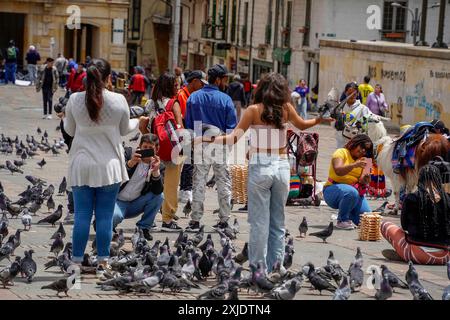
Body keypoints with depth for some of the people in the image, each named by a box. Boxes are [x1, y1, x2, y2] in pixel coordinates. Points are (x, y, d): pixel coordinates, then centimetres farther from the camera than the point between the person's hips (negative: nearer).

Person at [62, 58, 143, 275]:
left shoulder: (75, 100, -6)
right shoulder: (118, 101, -8)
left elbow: (69, 130, 8)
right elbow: (124, 130, 7)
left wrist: (64, 120, 30)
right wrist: (138, 122, 28)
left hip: (81, 166, 1)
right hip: (109, 166, -1)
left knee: (82, 216, 6)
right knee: (105, 217, 5)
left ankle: (76, 262, 7)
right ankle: (102, 263, 9)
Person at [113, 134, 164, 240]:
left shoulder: (155, 164, 0)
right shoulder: (129, 154, -7)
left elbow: (157, 191, -14)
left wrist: (155, 171, -30)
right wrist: (131, 163, -39)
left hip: (135, 205, 4)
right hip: (118, 201, -4)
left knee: (159, 196, -18)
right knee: (115, 216, -36)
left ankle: (144, 228, -4)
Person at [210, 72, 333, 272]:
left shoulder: (254, 110, -5)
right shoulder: (286, 108, 4)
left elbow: (233, 138, -9)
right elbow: (302, 125, 24)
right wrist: (320, 120, 41)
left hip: (260, 168, -3)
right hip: (282, 167, 3)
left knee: (259, 223, 0)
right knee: (278, 222, 12)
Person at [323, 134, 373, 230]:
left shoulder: (361, 160, 16)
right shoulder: (341, 153, -4)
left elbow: (360, 182, 5)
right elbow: (338, 171, -22)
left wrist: (364, 180, -19)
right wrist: (354, 165, -37)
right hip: (333, 189, -6)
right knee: (352, 192, -39)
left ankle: (348, 216, 17)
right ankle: (342, 220, -16)